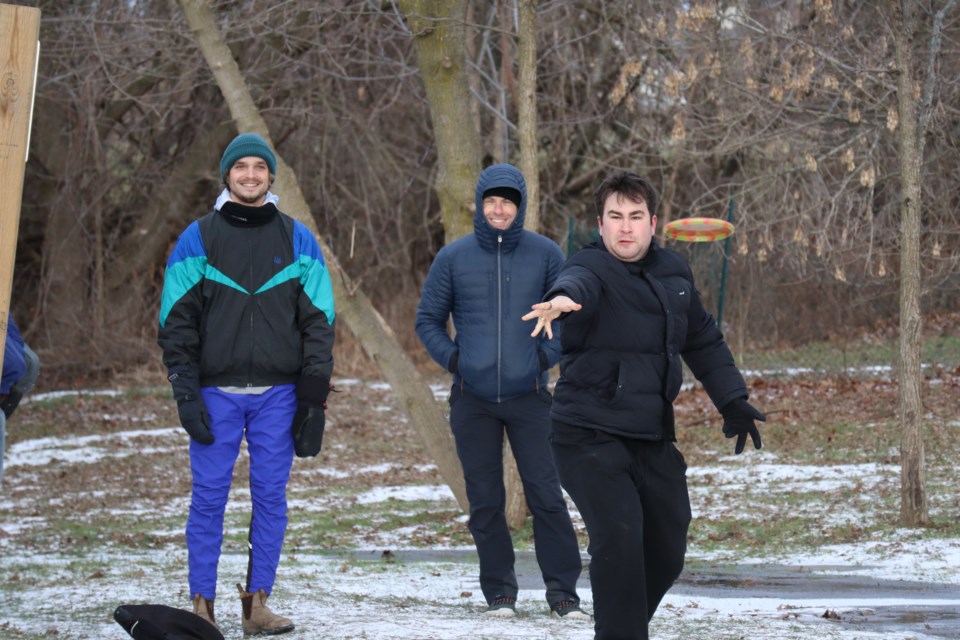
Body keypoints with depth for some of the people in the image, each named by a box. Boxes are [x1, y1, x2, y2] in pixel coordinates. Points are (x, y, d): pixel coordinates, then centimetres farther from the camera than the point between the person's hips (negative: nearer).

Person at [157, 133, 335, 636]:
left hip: (277, 395, 1)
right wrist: (185, 392, -7)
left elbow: (318, 323, 7)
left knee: (271, 497, 1)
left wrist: (314, 399, 0)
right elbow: (175, 321, 3)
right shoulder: (197, 240, 4)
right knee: (209, 498, -2)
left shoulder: (298, 241, 7)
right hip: (215, 393, -1)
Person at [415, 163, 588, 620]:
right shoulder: (453, 257, 2)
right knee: (485, 501, 5)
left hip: (528, 396, -1)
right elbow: (427, 320, 12)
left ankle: (562, 591, -2)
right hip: (472, 400, 1)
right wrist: (451, 358, -3)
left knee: (546, 495, -7)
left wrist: (547, 355, -3)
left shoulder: (545, 254, 1)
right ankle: (499, 591, 14)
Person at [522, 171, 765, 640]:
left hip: (653, 439, 7)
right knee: (619, 536, -23)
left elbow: (704, 341, 24)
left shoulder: (673, 272, 10)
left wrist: (733, 402, 21)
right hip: (589, 437, -7)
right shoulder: (593, 267, -11)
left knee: (667, 551, 12)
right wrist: (562, 299, -61)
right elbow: (577, 282, -38)